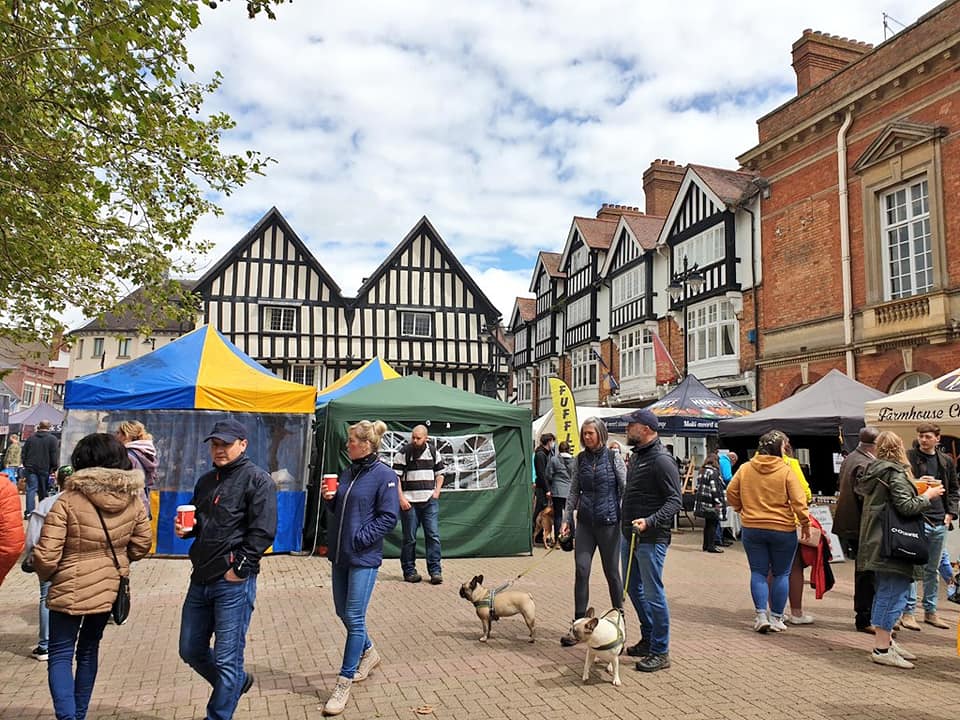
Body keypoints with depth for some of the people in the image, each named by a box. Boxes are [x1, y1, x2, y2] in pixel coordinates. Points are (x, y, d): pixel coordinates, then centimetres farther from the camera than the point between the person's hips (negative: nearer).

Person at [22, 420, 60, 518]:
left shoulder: (30, 438, 7)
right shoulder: (53, 439, -3)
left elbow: (23, 454, 10)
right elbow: (55, 457, -7)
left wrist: (26, 465, 20)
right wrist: (54, 467, 3)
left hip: (31, 468, 2)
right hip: (45, 469, -2)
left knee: (31, 489, 1)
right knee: (43, 491, 7)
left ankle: (29, 512, -7)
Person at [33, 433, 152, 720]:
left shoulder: (68, 500, -18)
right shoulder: (132, 500, -6)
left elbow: (46, 556, -17)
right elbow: (142, 544, 4)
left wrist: (45, 575, 5)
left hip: (71, 590, -4)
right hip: (110, 588, 4)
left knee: (60, 655, 10)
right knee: (89, 650, 21)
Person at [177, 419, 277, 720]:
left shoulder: (258, 480, -9)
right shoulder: (206, 480, 14)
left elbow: (263, 532, -16)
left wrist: (238, 568, -18)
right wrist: (185, 528, 3)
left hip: (234, 582, -8)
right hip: (201, 579, 8)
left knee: (227, 660, 1)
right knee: (191, 651, 18)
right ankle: (237, 683, 41)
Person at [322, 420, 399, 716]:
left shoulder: (384, 475, -12)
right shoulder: (347, 473, 10)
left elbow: (389, 517, -15)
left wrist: (360, 539, -17)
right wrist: (329, 499, -2)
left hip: (363, 558, -8)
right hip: (339, 554, 8)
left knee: (354, 618, -3)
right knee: (343, 612, 18)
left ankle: (344, 683, 9)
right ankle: (368, 653, 42)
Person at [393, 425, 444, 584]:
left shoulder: (433, 452, 6)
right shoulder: (403, 453, -4)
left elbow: (440, 474, 16)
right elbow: (395, 477, -5)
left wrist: (436, 492, 3)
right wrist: (401, 498, -12)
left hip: (430, 501, 3)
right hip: (409, 502, -2)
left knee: (433, 535, 0)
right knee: (409, 538, 4)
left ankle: (435, 570, 7)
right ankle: (409, 571, 16)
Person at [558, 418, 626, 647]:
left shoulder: (614, 458, -4)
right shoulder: (581, 459, 7)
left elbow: (626, 489, -4)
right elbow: (574, 492, 11)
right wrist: (566, 519, 5)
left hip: (608, 522, -3)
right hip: (585, 522, 3)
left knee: (611, 572, 7)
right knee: (581, 570, -2)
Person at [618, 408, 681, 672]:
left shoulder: (661, 460, -16)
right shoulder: (636, 455, 13)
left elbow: (675, 501, -19)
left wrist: (649, 521, -30)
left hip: (651, 538, -10)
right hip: (630, 534, 10)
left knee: (653, 593, -3)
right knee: (633, 588, 18)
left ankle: (660, 652, 9)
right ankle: (648, 639, 33)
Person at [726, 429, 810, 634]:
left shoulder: (745, 468, -1)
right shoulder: (786, 471, -10)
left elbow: (731, 493, 3)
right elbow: (798, 501, -12)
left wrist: (742, 509, 18)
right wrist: (805, 522, -1)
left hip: (752, 529, 2)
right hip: (782, 530, -2)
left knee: (758, 572, 10)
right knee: (781, 574, 11)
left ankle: (761, 615, 2)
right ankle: (776, 618, 14)